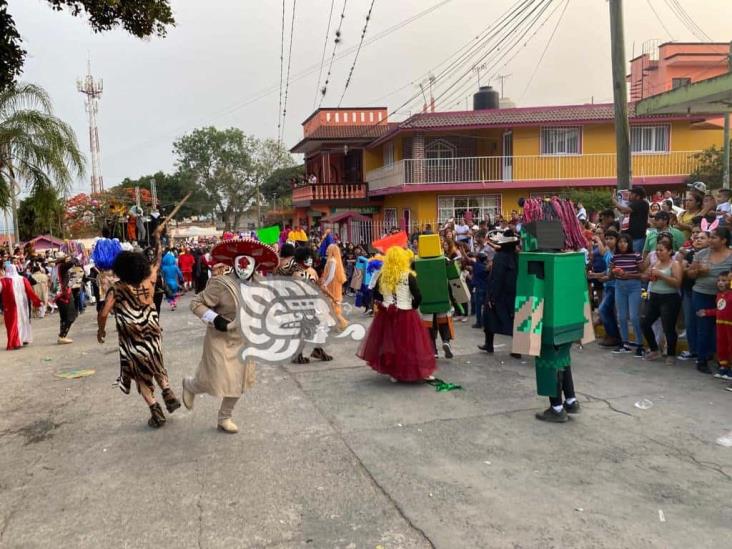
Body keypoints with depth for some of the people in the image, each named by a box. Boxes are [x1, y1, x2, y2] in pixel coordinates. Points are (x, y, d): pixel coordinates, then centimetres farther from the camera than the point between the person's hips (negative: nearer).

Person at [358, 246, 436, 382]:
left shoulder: (383, 275, -2)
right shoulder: (408, 275, -13)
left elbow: (375, 294, 5)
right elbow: (418, 297, -14)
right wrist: (412, 307, 3)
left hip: (386, 314, 4)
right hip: (405, 315, -4)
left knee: (389, 341, 15)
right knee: (408, 343, 2)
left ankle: (393, 373, 22)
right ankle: (421, 372, 10)